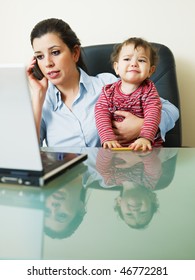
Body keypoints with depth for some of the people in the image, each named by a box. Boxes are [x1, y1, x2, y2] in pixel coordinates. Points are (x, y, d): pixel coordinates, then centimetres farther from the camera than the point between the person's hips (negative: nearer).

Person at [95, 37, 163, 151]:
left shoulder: (149, 90, 2)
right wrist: (108, 139, -24)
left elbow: (153, 114, -12)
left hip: (146, 146, -1)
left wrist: (145, 138, -29)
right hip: (116, 146, 1)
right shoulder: (108, 91, 5)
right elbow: (101, 114, -7)